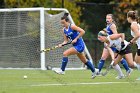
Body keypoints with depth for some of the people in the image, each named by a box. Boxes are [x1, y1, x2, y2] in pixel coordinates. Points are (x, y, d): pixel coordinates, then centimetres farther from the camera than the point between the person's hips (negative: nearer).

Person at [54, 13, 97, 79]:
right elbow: (66, 40, 8)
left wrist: (76, 39, -21)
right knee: (84, 61, 20)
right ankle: (94, 72, 35)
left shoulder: (72, 26, -16)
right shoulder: (64, 30, 6)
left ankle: (62, 70, -13)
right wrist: (61, 44, -12)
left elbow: (82, 32, -20)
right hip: (75, 46, 9)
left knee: (65, 53, -19)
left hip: (79, 45, -9)